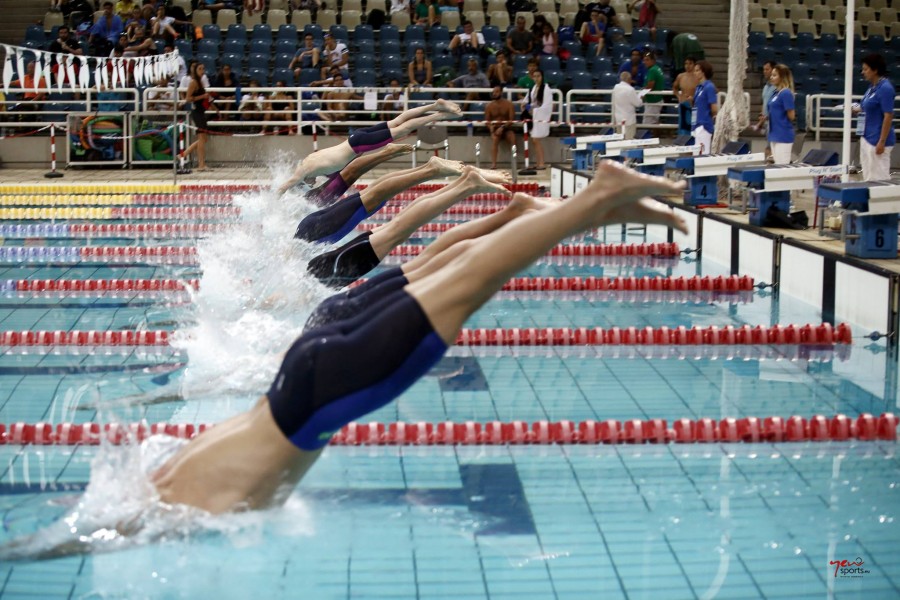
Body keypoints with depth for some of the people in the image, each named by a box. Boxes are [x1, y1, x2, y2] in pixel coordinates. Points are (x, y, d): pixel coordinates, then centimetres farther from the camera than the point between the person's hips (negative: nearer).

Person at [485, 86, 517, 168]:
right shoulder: (489, 106, 2)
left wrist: (502, 127, -24)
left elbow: (512, 120, -10)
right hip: (495, 128, 0)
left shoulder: (509, 104, -4)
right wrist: (491, 127, -18)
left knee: (512, 137, -32)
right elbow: (487, 120, 5)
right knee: (494, 138, -32)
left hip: (507, 128, 0)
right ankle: (493, 163, -40)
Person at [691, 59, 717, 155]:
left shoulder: (709, 87, -12)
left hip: (704, 126, -9)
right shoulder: (699, 87, 14)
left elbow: (715, 110, -12)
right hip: (697, 125, 9)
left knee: (702, 154, -8)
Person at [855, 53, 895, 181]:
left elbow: (888, 116, -19)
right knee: (868, 177, 13)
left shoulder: (885, 88, -16)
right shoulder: (872, 86, 11)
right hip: (867, 138, 9)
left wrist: (882, 142, -21)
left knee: (879, 178, -4)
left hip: (877, 140, -9)